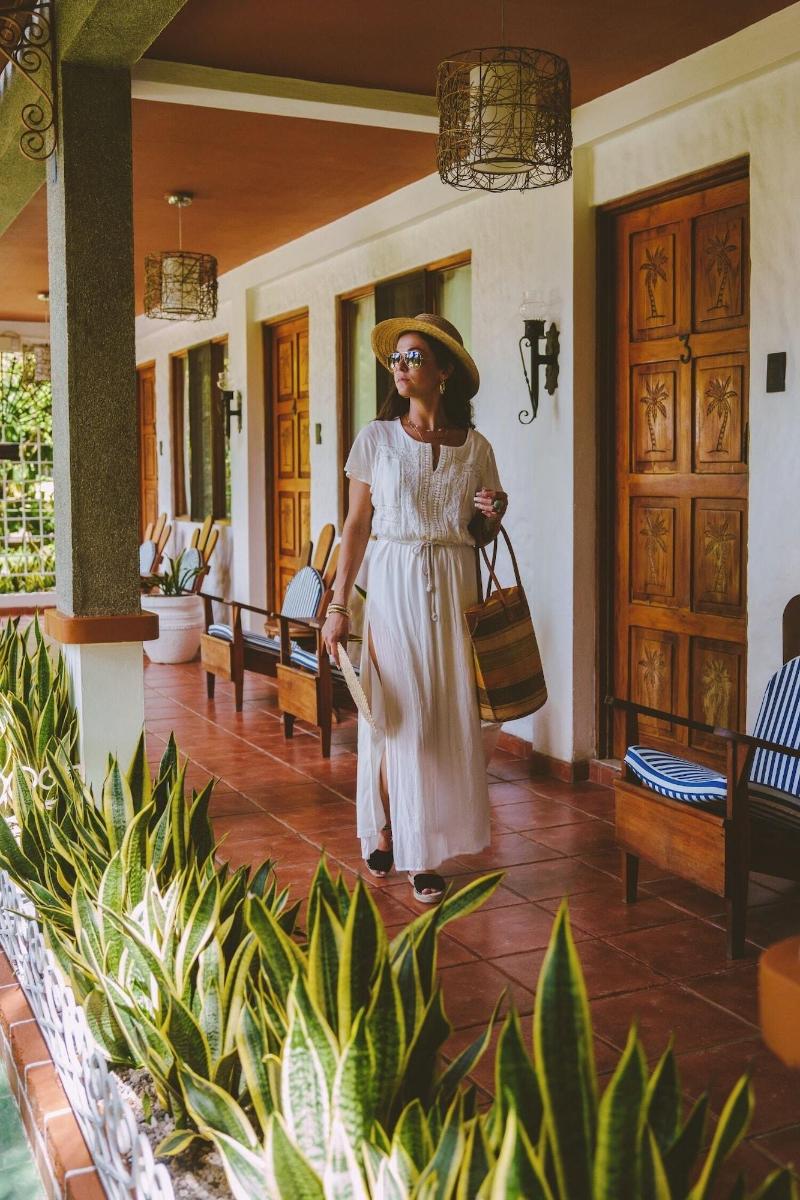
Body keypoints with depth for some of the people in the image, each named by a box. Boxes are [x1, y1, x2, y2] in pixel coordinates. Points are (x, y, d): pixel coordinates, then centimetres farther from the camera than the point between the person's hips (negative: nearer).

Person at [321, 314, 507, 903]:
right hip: (392, 583, -2)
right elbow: (356, 525, 2)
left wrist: (492, 516, -8)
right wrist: (339, 605, -3)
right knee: (396, 713, -1)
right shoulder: (376, 438, 2)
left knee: (449, 716, 1)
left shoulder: (475, 448, 6)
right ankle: (385, 830, 19)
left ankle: (425, 850, 12)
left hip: (453, 588, 2)